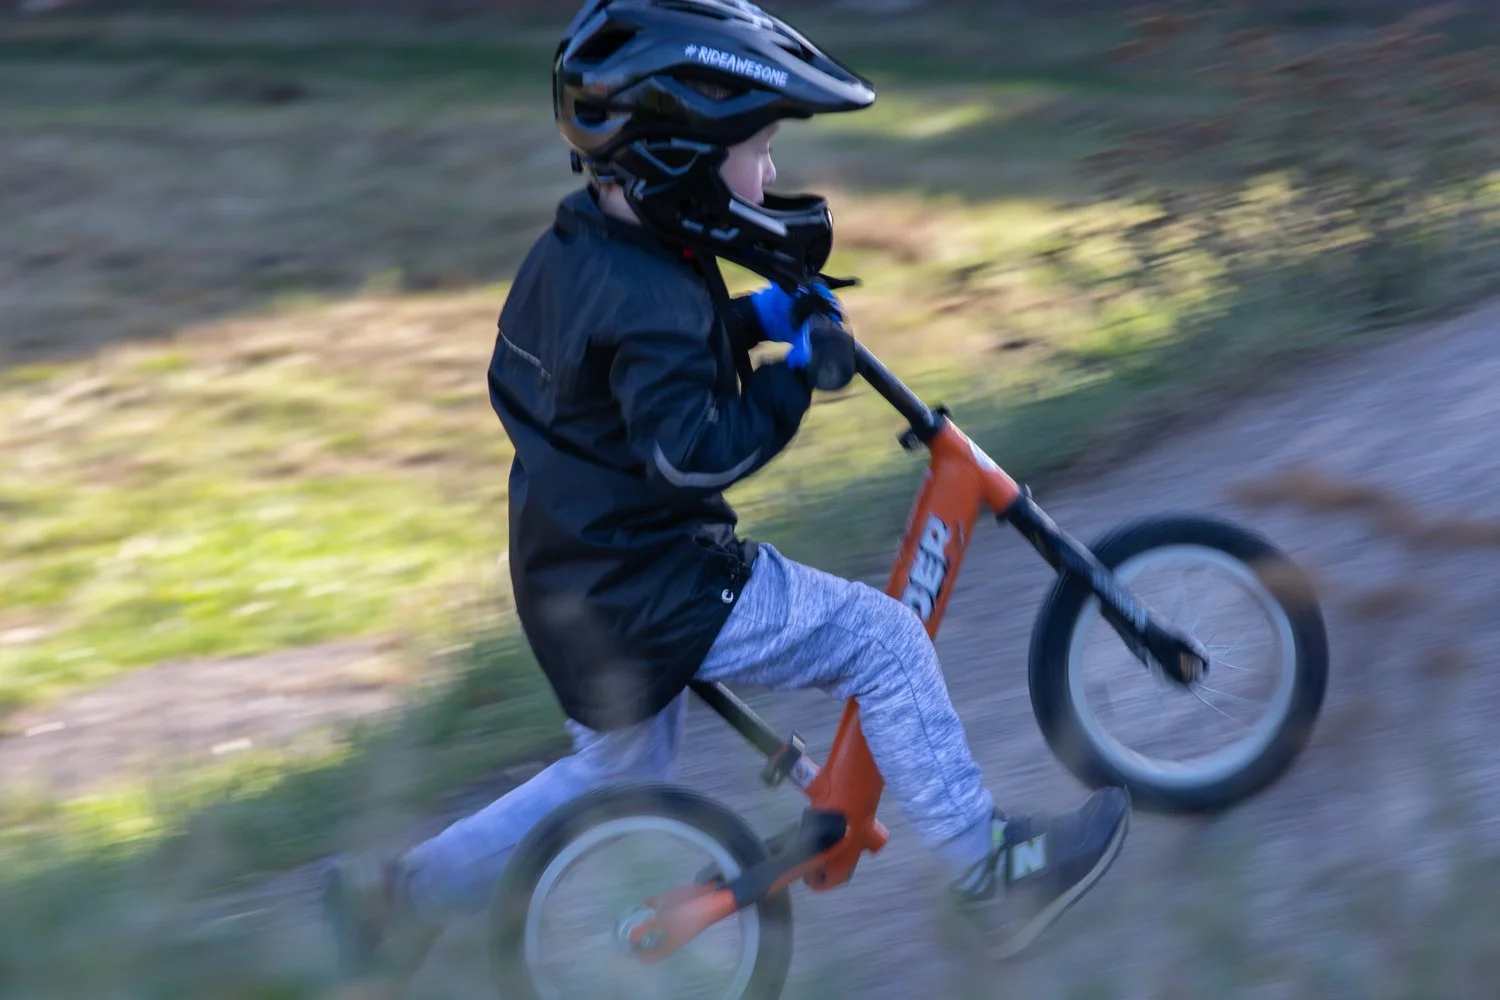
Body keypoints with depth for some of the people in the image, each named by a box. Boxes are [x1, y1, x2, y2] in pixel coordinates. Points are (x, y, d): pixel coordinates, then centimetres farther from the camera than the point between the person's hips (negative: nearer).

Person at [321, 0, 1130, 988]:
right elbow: (692, 452, -30)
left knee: (618, 774, 25)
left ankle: (408, 888, 26)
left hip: (581, 576, 10)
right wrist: (802, 375, -21)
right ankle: (989, 869, 4)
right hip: (657, 592, -10)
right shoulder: (651, 295, -24)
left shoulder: (573, 249, 5)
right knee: (884, 639, -3)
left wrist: (756, 318, 11)